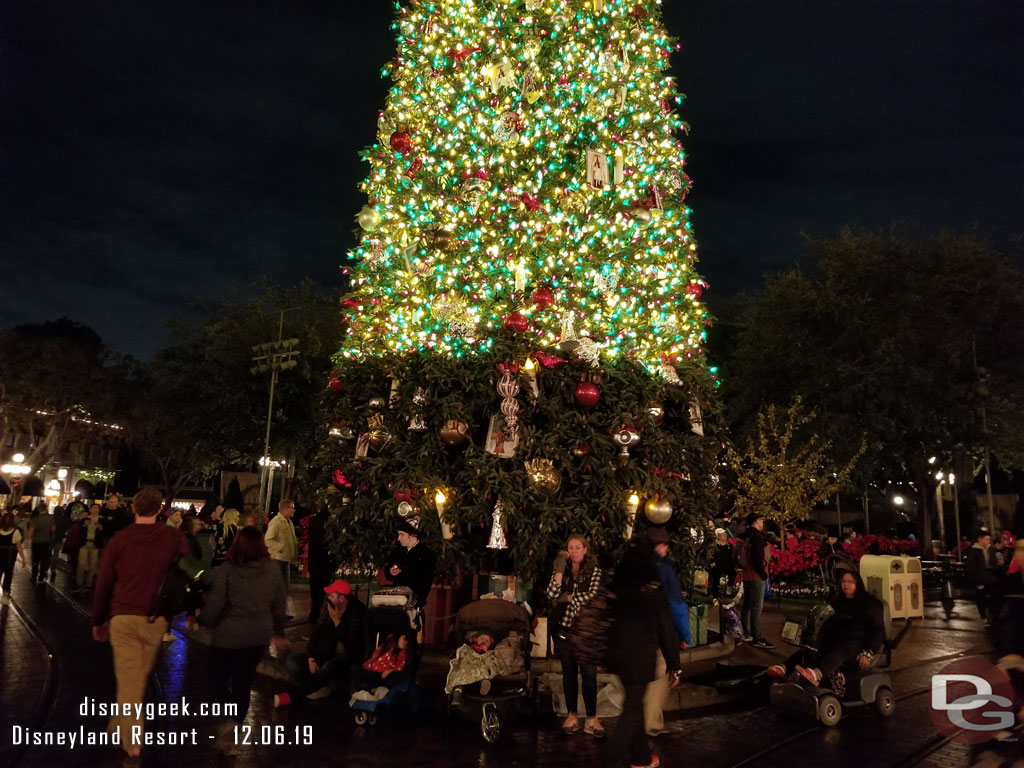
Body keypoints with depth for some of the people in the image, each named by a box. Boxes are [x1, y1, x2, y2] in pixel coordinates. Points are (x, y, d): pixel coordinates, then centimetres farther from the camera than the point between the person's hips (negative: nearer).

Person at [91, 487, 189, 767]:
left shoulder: (119, 539, -2)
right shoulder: (174, 537, -3)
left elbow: (103, 583, 1)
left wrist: (98, 621, 12)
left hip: (122, 617, -1)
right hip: (155, 618, 1)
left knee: (128, 679, 2)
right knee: (141, 676, 19)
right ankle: (120, 726, 39)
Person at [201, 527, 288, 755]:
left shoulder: (226, 571, -17)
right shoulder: (272, 570, -5)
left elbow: (214, 606, -15)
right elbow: (279, 606, 4)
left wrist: (204, 620, 8)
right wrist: (278, 633, 18)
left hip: (228, 635, -3)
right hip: (259, 636, 3)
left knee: (219, 677, 16)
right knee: (243, 682, 17)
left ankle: (226, 721, -5)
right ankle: (234, 727, 25)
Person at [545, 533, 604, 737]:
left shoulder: (594, 570, 1)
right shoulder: (562, 570, 8)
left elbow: (593, 596, -14)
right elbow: (551, 595, -7)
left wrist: (568, 597, -8)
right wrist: (559, 570, -14)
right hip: (563, 628, 3)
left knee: (589, 673, -6)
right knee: (569, 672, 10)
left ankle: (591, 719, 2)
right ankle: (572, 715, 19)